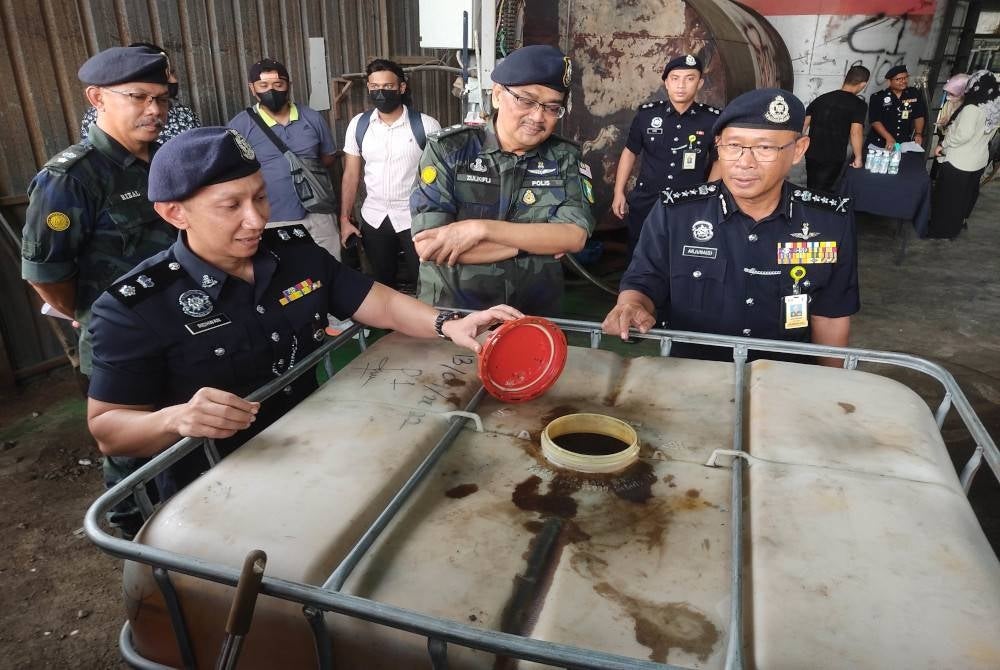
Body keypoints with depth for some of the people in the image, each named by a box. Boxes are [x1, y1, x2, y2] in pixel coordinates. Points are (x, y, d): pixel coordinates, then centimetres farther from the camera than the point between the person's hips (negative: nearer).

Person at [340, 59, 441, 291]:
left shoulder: (426, 125, -10)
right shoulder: (358, 124, 1)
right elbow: (351, 174, 5)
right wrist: (345, 219, 4)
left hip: (416, 218, -3)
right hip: (373, 219, 3)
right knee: (382, 285, 17)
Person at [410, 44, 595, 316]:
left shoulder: (565, 158, 3)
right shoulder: (447, 149, -5)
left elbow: (574, 237, -10)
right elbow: (427, 245, -15)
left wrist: (481, 228, -18)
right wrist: (538, 241, -13)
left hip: (535, 315, 2)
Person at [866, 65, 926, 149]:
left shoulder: (915, 94, 6)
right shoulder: (877, 97, -5)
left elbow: (919, 116, 12)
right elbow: (875, 121, -11)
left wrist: (918, 134, -4)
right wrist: (889, 138, -21)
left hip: (904, 143, 2)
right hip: (879, 143, -2)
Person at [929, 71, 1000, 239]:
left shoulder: (972, 108, -23)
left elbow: (963, 135, -30)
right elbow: (985, 134, 10)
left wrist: (942, 145, -16)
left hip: (958, 162, -8)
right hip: (979, 161, 8)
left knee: (948, 196, 7)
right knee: (967, 195, 21)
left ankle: (942, 229, 18)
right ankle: (957, 225, 37)